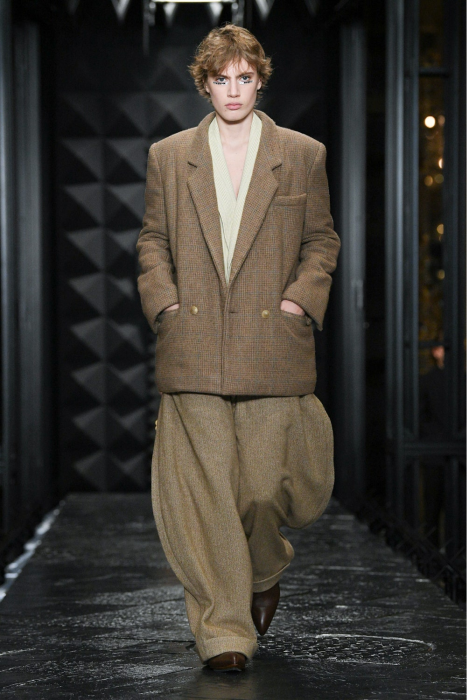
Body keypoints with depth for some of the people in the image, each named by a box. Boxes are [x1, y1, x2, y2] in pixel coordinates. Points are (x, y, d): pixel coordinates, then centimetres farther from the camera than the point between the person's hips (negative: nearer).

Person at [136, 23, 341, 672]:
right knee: (203, 488, -4)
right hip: (193, 349, 1)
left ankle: (264, 571, 33)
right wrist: (165, 301, 0)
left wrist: (300, 298, -3)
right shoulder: (168, 156, 11)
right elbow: (152, 240, 15)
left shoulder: (303, 155, 9)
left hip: (272, 346, -1)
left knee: (265, 482, -1)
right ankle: (224, 630, 4)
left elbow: (322, 240, 12)